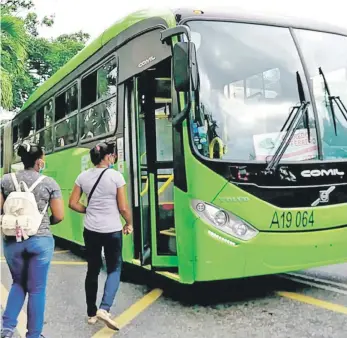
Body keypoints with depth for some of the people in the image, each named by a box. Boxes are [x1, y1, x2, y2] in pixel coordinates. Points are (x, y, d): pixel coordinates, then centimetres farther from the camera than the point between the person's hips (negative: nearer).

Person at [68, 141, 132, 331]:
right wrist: (129, 224, 6)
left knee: (92, 270, 15)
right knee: (114, 269, 10)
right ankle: (104, 309, -7)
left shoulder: (83, 176, 1)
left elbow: (73, 204, 4)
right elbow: (123, 208, -10)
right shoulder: (116, 176, -12)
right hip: (112, 230, -4)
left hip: (90, 230, 4)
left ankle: (91, 313, 22)